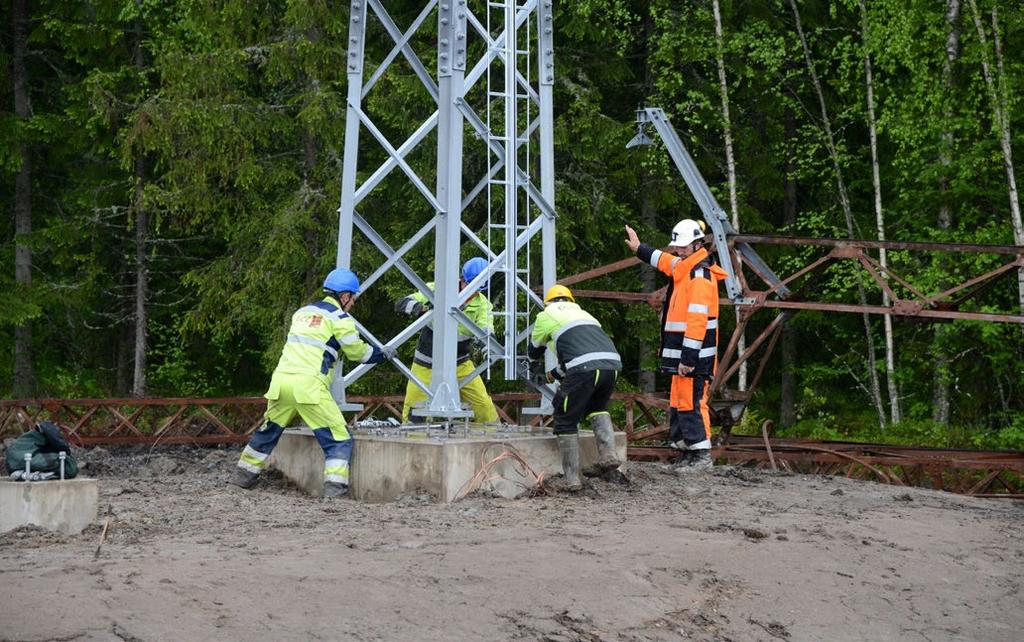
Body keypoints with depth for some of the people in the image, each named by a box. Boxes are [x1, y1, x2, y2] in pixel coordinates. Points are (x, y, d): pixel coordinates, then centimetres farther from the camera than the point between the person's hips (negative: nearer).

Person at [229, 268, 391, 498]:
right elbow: (359, 353, 10)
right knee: (338, 438, -1)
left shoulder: (302, 312, 21)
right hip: (308, 384, -7)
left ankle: (243, 474, 35)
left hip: (281, 380, 7)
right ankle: (334, 485, -13)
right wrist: (384, 354, 26)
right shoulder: (340, 319, 1)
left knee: (269, 430, 26)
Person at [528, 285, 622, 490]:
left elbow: (533, 352, 35)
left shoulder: (546, 315, 21)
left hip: (584, 369, -5)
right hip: (612, 362, 5)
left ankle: (572, 480, 7)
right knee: (597, 407, 30)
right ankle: (608, 455, 11)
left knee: (566, 421, 9)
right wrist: (556, 373, 58)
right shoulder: (582, 313, 37)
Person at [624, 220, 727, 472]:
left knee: (691, 401, -11)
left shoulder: (701, 276, -15)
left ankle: (702, 455, -8)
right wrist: (639, 249, 47)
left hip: (694, 353, -10)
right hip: (682, 352, 10)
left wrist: (688, 358, -25)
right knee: (679, 401, 12)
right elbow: (664, 261, 40)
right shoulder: (684, 268, 15)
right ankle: (688, 451, 17)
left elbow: (697, 320, -22)